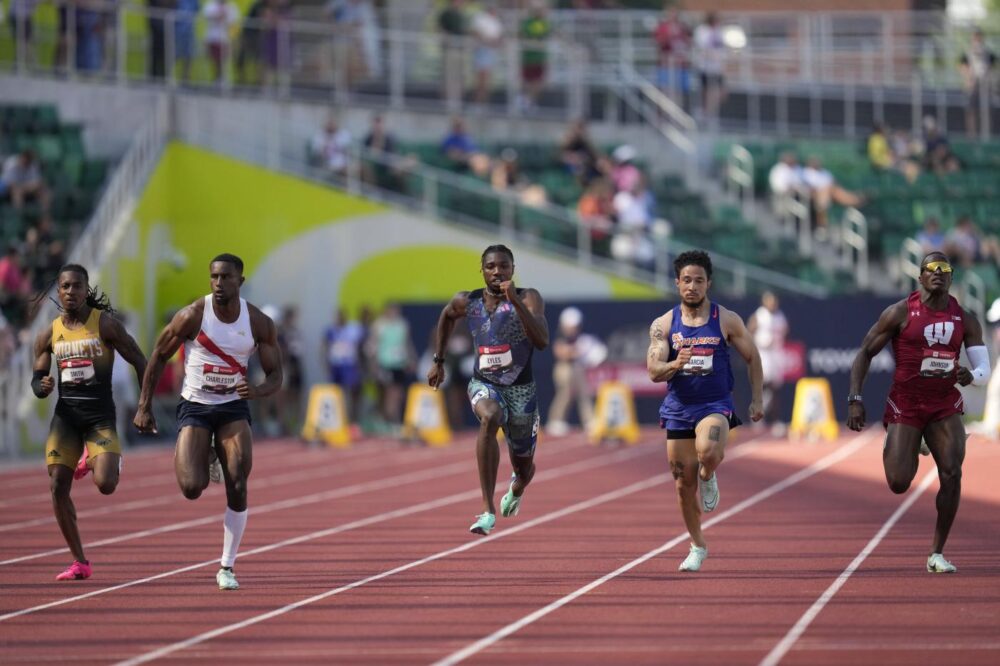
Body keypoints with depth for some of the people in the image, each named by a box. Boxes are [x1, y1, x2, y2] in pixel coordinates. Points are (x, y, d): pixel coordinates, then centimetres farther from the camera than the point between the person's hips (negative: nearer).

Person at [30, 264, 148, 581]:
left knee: (106, 485, -20)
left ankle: (93, 460, 20)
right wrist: (43, 386, -12)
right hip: (65, 415, 3)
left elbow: (140, 362, -1)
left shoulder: (105, 324, -4)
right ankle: (80, 563, 4)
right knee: (58, 487, -8)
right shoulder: (49, 334, 6)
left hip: (100, 415, -3)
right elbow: (37, 381, 13)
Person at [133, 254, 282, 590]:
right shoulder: (192, 316, -13)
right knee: (192, 488, -16)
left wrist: (258, 391, -25)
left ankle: (227, 568, 2)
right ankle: (193, 457, 24)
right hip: (194, 408, -1)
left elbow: (275, 376, -1)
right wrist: (144, 406, -4)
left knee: (237, 488, -12)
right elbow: (158, 356, -2)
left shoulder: (259, 323, -7)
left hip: (234, 408, 2)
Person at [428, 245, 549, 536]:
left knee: (523, 467, 13)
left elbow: (542, 341, -28)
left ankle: (516, 489, 57)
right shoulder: (466, 302, -3)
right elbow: (446, 316, 21)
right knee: (489, 418, -37)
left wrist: (516, 302, -33)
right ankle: (488, 510, -39)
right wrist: (438, 361, 22)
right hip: (483, 384, 0)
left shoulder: (529, 298, -13)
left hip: (520, 389, 0)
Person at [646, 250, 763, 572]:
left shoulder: (727, 320, -1)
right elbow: (653, 371, -6)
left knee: (707, 451, -35)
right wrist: (675, 365, -28)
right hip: (678, 409, 3)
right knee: (683, 483, 6)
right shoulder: (663, 325, 1)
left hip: (716, 405, -3)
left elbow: (752, 357, 9)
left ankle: (708, 478, 2)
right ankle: (697, 547, 25)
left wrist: (757, 399, 5)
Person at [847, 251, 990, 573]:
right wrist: (855, 399, -10)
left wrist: (971, 376, -23)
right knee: (899, 484, -11)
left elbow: (984, 370, 2)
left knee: (952, 473, -18)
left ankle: (937, 553, -6)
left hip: (945, 407, 2)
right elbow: (865, 353, -1)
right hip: (905, 405, -2)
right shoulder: (901, 312, -6)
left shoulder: (966, 320, 2)